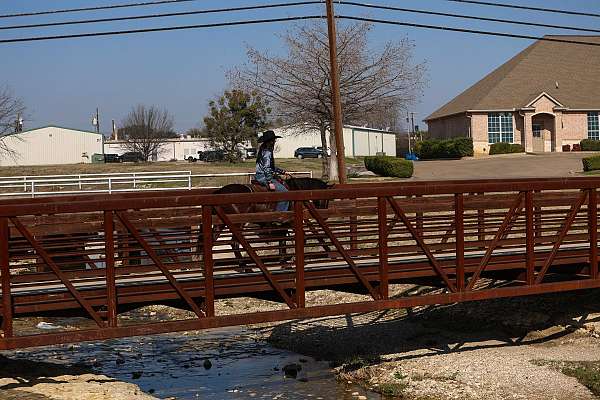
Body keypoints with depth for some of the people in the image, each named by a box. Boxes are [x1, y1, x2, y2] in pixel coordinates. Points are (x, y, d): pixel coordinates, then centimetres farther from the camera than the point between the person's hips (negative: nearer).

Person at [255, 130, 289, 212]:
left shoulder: (264, 150, 17)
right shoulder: (267, 152, -15)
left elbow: (272, 167, 24)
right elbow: (266, 168, -22)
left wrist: (283, 172, 22)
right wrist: (270, 183, -25)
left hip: (260, 176, 11)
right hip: (263, 177, -11)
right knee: (284, 192, -14)